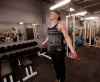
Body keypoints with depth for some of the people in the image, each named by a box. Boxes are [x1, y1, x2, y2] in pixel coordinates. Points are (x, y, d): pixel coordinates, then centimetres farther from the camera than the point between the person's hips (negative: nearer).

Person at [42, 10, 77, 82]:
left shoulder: (61, 24, -11)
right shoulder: (50, 25, 9)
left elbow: (66, 37, -18)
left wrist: (72, 49, -27)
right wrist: (44, 42, 34)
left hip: (59, 50, -7)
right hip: (51, 50, 7)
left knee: (61, 65, 11)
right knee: (55, 65, 22)